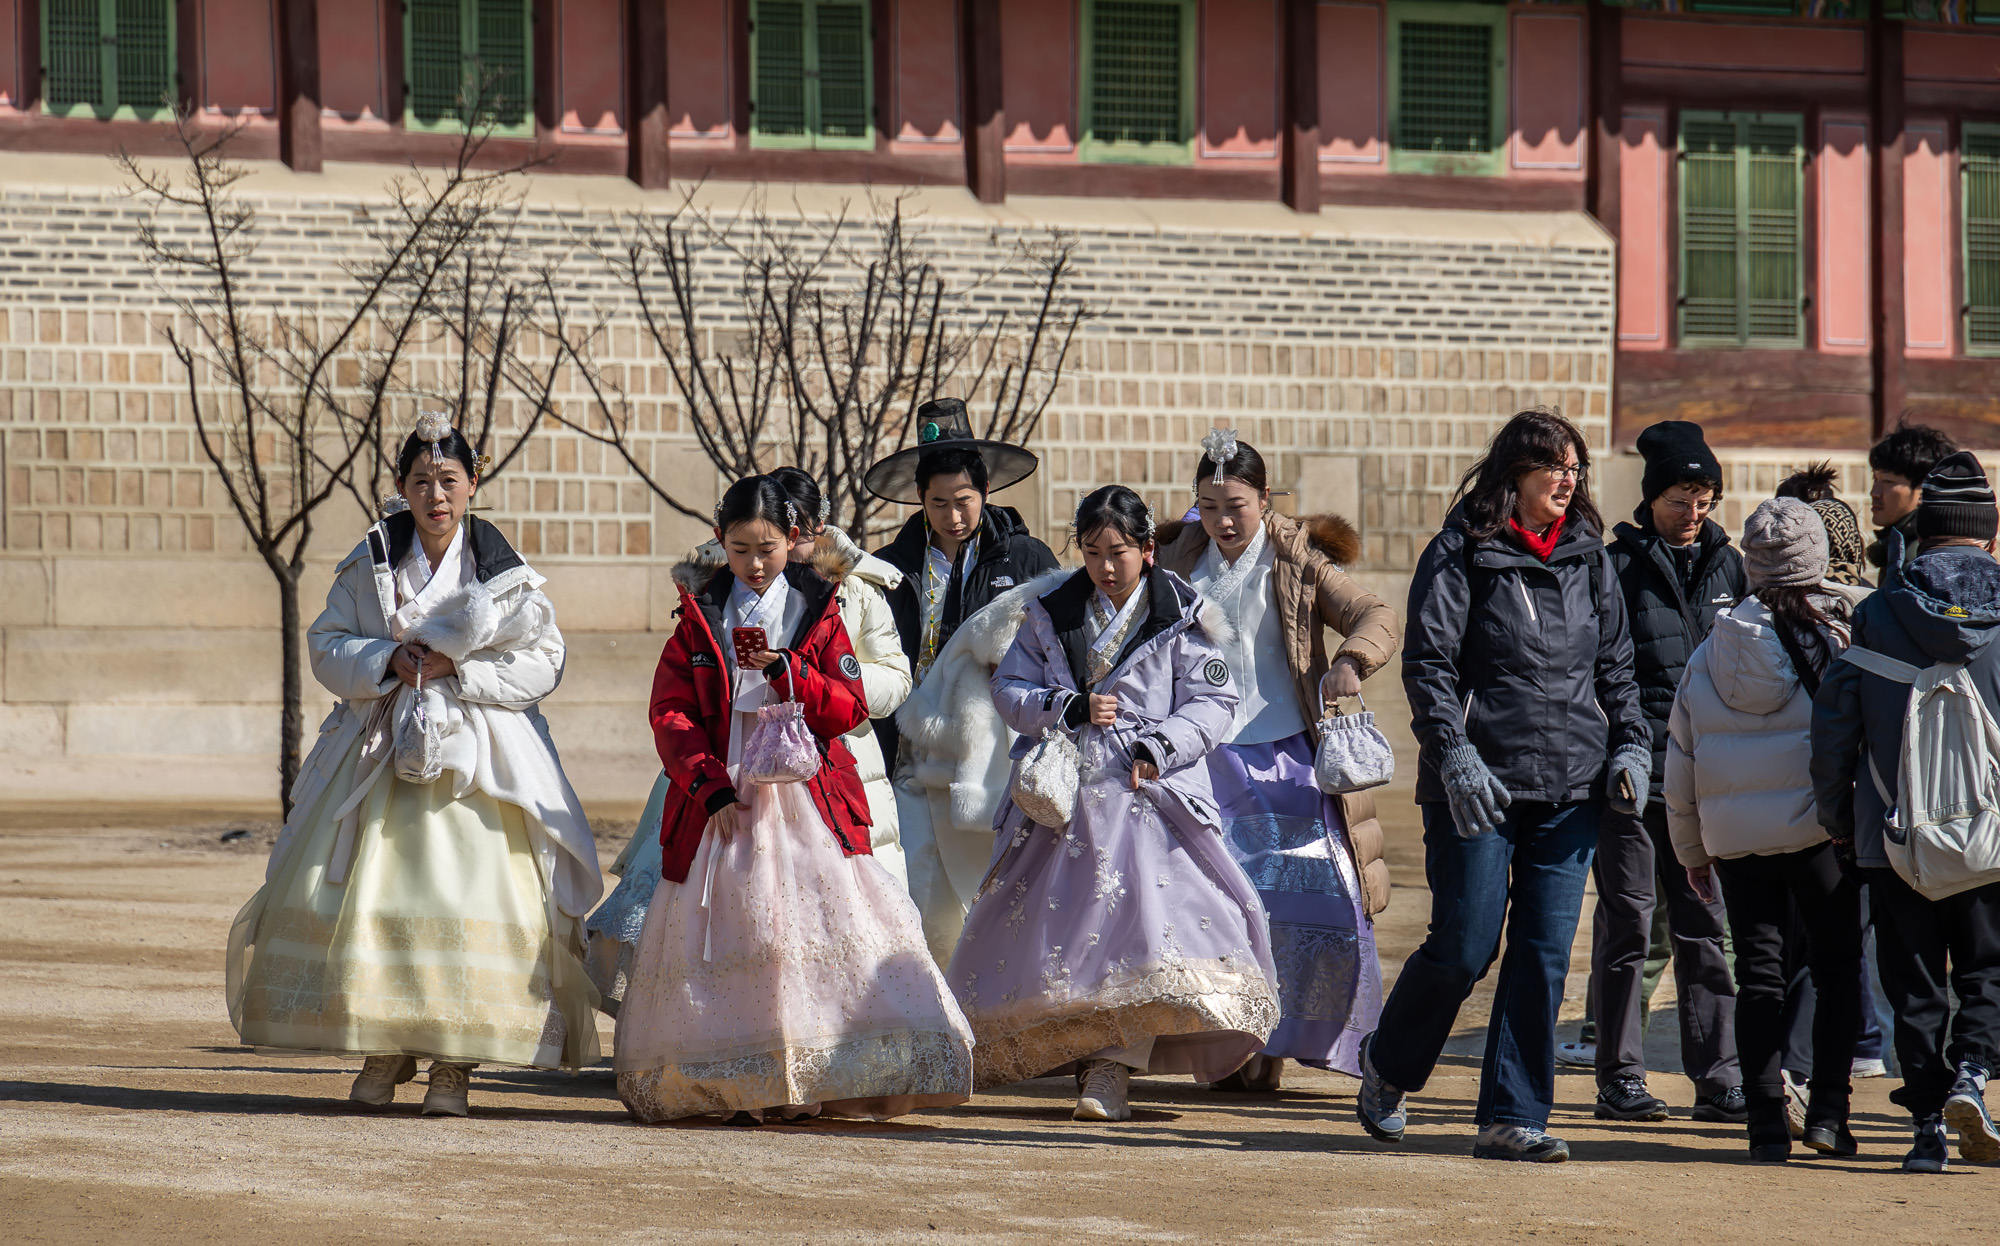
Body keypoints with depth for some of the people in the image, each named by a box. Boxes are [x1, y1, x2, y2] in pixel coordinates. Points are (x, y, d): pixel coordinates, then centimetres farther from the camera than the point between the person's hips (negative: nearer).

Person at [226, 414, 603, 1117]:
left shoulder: (504, 572, 2)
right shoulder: (370, 564, 7)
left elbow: (542, 665, -3)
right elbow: (326, 646, 5)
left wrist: (457, 668, -14)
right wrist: (388, 660, -13)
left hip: (473, 759, -2)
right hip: (383, 754, 2)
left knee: (471, 894, -11)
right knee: (364, 893, -3)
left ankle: (454, 1065, -4)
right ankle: (382, 1052, 11)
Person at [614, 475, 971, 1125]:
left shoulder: (818, 614, 9)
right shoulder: (699, 619, 10)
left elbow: (850, 708, 1)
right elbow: (671, 712, 3)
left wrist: (784, 670, -13)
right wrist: (709, 785, -9)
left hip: (807, 798, -1)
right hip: (724, 798, 1)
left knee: (815, 921, -12)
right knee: (730, 933, -4)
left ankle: (813, 1083, -9)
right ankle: (741, 1088, -1)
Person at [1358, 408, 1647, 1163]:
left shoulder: (1587, 556, 13)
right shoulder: (1462, 554, -3)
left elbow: (1615, 664, 19)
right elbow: (1428, 663, -8)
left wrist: (1631, 745, 6)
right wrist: (1454, 754, -18)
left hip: (1570, 788, 5)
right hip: (1479, 784, -5)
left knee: (1545, 953, -1)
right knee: (1465, 946, -4)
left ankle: (1512, 1117, 5)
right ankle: (1388, 1065, 23)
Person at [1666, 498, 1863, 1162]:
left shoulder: (1712, 651, 6)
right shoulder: (1841, 633, -6)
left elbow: (1680, 762, 10)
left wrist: (1691, 851, 20)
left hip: (1736, 835, 3)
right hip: (1821, 829, -3)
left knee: (1757, 971, 7)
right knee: (1837, 965, 8)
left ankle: (1766, 1120, 2)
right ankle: (1827, 1111, 1)